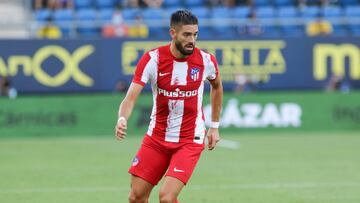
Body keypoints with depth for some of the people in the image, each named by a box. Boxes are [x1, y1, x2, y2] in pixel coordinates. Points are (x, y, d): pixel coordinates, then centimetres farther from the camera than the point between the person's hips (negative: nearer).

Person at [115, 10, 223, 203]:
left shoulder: (206, 60, -10)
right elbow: (130, 98, -19)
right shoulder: (152, 59, -14)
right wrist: (122, 119, -40)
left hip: (190, 141, -2)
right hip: (156, 137, 2)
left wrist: (214, 126, 15)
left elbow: (216, 86, 14)